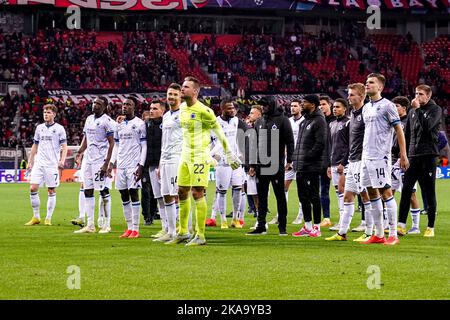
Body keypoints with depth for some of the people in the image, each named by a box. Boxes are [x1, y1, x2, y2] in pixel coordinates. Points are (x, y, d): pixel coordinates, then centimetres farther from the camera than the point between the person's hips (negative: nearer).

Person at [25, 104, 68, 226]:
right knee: (33, 188, -7)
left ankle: (48, 218, 6)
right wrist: (30, 161, 15)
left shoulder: (59, 128, 0)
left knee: (51, 191, -1)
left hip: (52, 164, -4)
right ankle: (36, 217, 2)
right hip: (39, 163, 4)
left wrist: (62, 161, -16)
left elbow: (64, 146, -2)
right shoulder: (39, 128, 13)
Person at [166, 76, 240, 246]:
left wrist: (229, 154, -3)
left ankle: (200, 236, -4)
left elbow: (219, 132, -6)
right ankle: (183, 233, 20)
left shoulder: (203, 111, -14)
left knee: (197, 193, -8)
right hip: (185, 156, 8)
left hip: (200, 156, -8)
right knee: (182, 192, 10)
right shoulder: (182, 108, 9)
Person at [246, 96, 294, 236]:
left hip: (277, 166, -5)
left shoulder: (282, 120, -2)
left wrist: (289, 161, -12)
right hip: (261, 166, 5)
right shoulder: (259, 122, 14)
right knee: (261, 197, 7)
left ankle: (282, 227, 4)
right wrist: (252, 164, 14)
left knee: (280, 197, 0)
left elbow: (289, 142, -4)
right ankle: (261, 226, 11)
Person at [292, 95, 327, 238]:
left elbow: (320, 143, -18)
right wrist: (296, 158, 12)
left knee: (313, 196, -5)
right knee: (303, 196, 11)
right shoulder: (305, 121, 18)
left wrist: (307, 157, -18)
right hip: (301, 167, 9)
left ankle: (317, 227, -1)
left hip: (312, 167, -9)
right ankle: (307, 226, 18)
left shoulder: (319, 121, -10)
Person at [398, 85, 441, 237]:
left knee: (429, 192, 0)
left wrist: (418, 109, -15)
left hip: (428, 156, -5)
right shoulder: (413, 112, 16)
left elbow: (427, 126, -18)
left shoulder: (435, 110, 0)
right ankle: (401, 225, -5)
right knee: (406, 190, -4)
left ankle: (430, 227, 6)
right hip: (413, 155, 5)